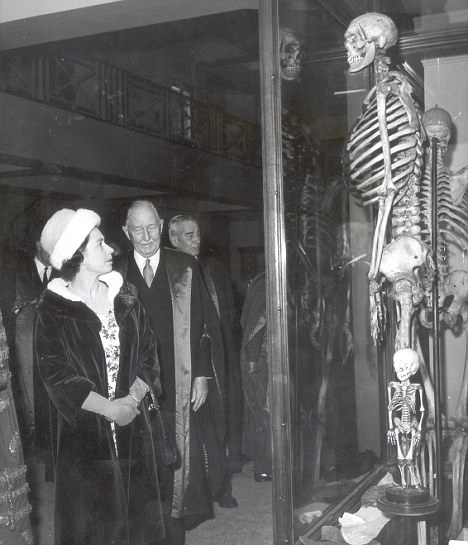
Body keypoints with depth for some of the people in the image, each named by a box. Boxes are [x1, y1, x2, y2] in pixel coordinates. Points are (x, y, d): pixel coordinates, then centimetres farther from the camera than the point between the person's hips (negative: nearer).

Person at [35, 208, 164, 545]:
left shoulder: (124, 296, 4)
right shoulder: (54, 309, -8)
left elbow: (148, 353, 3)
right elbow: (56, 374, -11)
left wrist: (133, 398, -13)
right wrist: (109, 408, -15)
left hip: (133, 426, 4)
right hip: (84, 429, -3)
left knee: (135, 506, 11)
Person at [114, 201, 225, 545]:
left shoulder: (185, 268, 2)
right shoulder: (115, 274, 2)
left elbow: (204, 325, 3)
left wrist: (202, 375, -3)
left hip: (180, 386, 0)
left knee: (180, 459, 5)